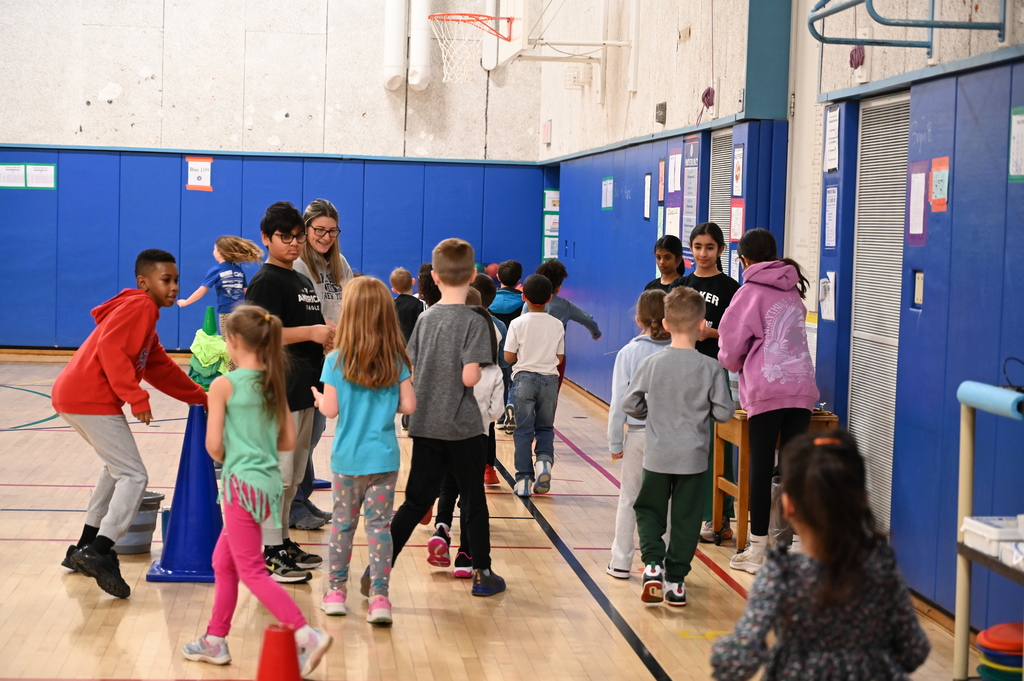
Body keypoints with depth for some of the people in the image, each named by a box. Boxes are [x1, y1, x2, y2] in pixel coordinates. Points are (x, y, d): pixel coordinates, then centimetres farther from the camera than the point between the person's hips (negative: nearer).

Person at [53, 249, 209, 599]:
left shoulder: (143, 311, 24)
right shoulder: (139, 306, -8)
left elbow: (161, 368, 28)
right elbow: (111, 348, -22)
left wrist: (201, 398, 29)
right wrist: (137, 397, -24)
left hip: (74, 395, 10)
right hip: (91, 399, -10)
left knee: (117, 466, 25)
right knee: (134, 476, -9)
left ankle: (85, 549, 27)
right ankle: (99, 554, -20)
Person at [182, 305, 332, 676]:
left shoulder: (224, 385, -12)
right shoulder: (273, 382, 7)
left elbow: (213, 445, -11)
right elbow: (289, 441, 8)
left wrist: (227, 459, 9)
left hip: (243, 482, -8)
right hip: (269, 480, 8)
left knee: (252, 571, -1)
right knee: (223, 562, 20)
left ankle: (307, 635, -11)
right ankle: (215, 641, 29)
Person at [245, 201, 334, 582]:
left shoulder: (302, 280, 18)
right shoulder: (266, 281, -10)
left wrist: (330, 335, 10)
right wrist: (311, 332, -25)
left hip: (303, 390, 9)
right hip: (278, 391, -9)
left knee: (293, 476, 15)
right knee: (277, 474, -7)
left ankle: (282, 542, 24)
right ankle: (268, 553, -2)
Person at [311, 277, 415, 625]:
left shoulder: (336, 361, -9)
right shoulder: (396, 361, -4)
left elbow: (331, 410, -9)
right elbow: (408, 405, -5)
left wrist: (318, 397, 12)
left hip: (348, 457, 0)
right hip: (384, 457, 0)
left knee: (343, 523, 14)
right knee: (380, 524, 4)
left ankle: (336, 591, 24)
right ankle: (380, 597, 0)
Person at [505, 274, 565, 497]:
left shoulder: (518, 324, -7)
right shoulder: (557, 325, 0)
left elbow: (509, 357, -7)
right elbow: (560, 359, 3)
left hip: (524, 379, -2)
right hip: (549, 379, 2)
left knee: (523, 430, 5)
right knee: (545, 427, 15)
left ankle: (524, 479, 3)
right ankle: (544, 459, -12)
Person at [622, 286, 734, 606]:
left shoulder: (652, 363, -8)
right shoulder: (711, 368, -10)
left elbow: (630, 405, -3)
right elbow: (724, 412, -7)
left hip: (657, 456, 1)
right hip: (693, 458, 0)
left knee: (649, 511, 17)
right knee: (685, 519, 10)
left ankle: (653, 564, 0)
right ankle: (675, 580, 12)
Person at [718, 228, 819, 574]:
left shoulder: (751, 292, -1)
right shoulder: (793, 289, 17)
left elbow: (731, 346, -2)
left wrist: (734, 364, 20)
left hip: (766, 390, -5)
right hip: (802, 388, 5)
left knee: (761, 467, 0)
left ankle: (757, 551, 4)